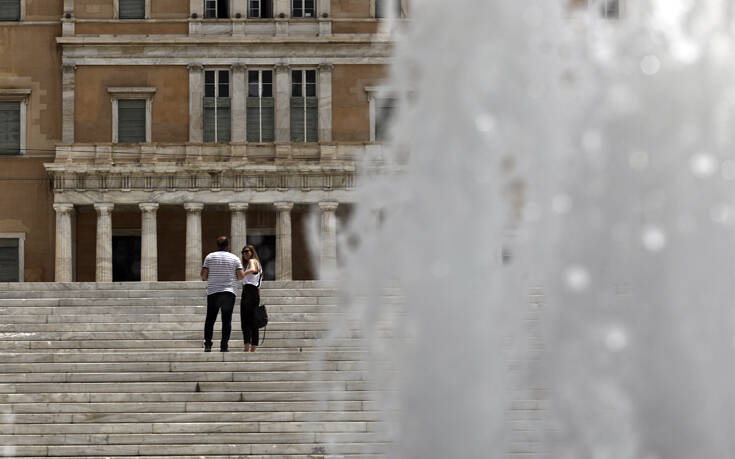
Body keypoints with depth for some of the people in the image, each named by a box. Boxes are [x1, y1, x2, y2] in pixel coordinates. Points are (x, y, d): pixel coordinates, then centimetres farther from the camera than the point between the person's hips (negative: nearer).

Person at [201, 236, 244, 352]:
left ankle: (207, 344, -4)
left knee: (210, 319, 6)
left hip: (213, 292, 0)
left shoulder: (210, 257, 4)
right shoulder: (234, 258, 3)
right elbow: (241, 275, -3)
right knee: (227, 320, 2)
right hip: (229, 293, 0)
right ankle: (224, 346, -3)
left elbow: (203, 275, -2)